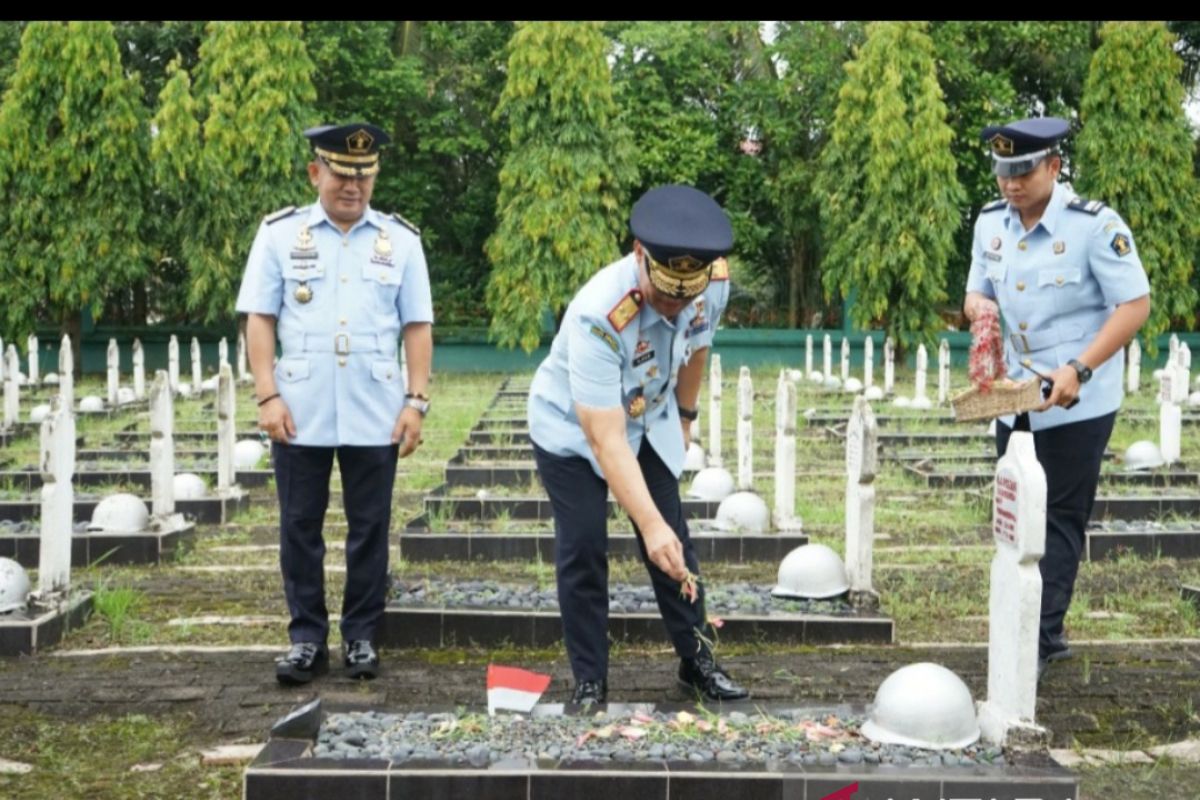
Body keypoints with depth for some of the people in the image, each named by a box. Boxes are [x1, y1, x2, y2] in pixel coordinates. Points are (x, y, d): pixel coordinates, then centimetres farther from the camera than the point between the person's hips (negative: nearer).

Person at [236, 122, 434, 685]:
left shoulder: (401, 239, 6)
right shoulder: (279, 233, 4)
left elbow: (417, 326, 6)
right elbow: (259, 319, 2)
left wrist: (416, 400, -2)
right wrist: (268, 396, -7)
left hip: (375, 416, 0)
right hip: (300, 413, 0)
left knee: (369, 529, 7)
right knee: (300, 529, 6)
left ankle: (362, 635, 19)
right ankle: (307, 638, 17)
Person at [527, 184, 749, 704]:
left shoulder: (716, 283, -23)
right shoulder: (600, 314, -40)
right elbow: (605, 438, -40)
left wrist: (684, 416, 14)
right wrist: (649, 522, -45)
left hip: (648, 421, 5)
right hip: (573, 429, -5)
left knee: (674, 543, 6)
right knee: (583, 549, -8)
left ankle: (697, 661, 21)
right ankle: (590, 682, 6)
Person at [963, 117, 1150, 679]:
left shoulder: (1094, 225, -17)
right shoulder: (990, 222, 2)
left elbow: (1135, 304, -17)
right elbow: (977, 292, 12)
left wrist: (1079, 369, -26)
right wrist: (977, 306, -14)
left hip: (1077, 401, -7)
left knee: (1060, 520, -1)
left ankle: (1038, 642, 3)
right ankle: (1042, 632, 27)